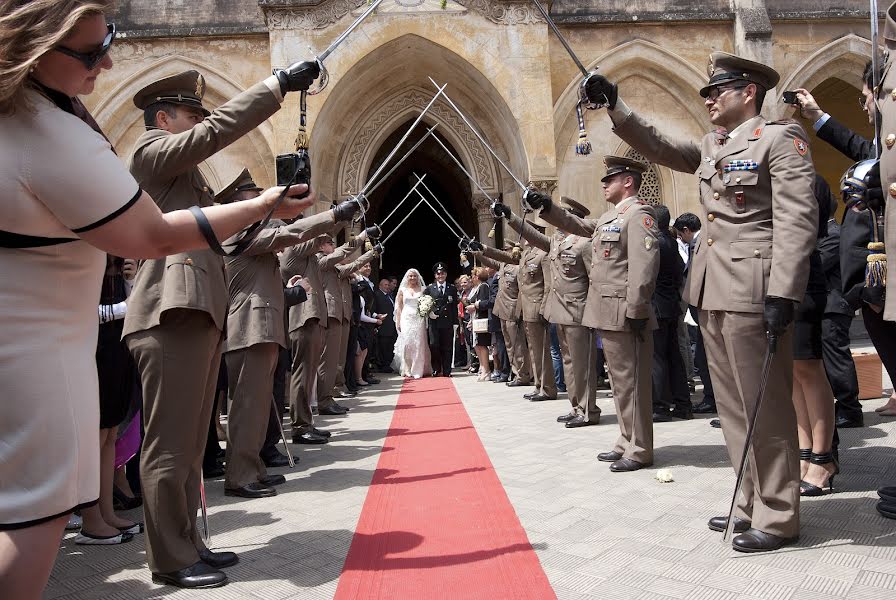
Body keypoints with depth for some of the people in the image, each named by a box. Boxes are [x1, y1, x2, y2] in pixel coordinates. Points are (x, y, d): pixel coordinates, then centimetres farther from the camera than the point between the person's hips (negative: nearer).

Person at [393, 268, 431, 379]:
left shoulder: (422, 289, 9)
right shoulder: (402, 290, 9)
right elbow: (399, 307, 7)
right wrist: (398, 322, 1)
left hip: (419, 319, 0)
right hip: (406, 319, 0)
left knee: (418, 344, -4)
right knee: (406, 343, -4)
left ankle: (417, 370, 1)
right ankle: (406, 370, 4)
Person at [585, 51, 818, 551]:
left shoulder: (781, 138, -4)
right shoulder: (712, 147, 19)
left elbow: (797, 220, -13)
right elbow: (657, 145, 26)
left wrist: (782, 294, -21)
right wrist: (614, 105, 15)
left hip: (754, 294, -8)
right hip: (714, 294, 8)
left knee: (766, 408, -1)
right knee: (735, 409, 13)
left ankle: (778, 518, 12)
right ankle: (753, 504, 25)